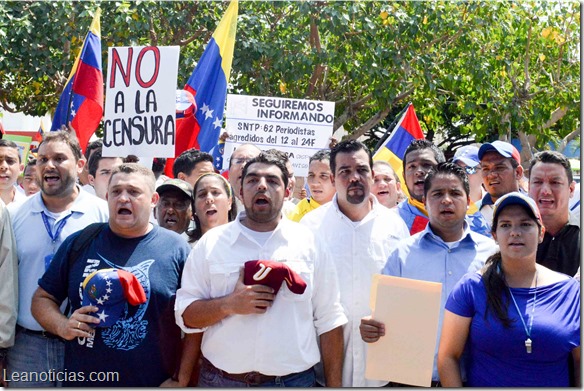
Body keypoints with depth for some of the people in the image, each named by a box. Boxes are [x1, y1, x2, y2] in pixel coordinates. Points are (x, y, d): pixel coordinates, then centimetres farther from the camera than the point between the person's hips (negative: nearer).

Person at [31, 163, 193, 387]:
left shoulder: (177, 249, -4)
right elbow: (43, 298, 9)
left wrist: (182, 379, -9)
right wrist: (62, 326, -11)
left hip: (154, 382, -2)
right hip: (82, 380, 2)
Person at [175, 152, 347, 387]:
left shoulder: (310, 243, 2)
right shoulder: (210, 243, 1)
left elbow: (329, 321, 2)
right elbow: (185, 314, -1)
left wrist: (334, 385, -2)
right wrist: (228, 305, -18)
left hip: (294, 380, 0)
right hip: (221, 380, 0)